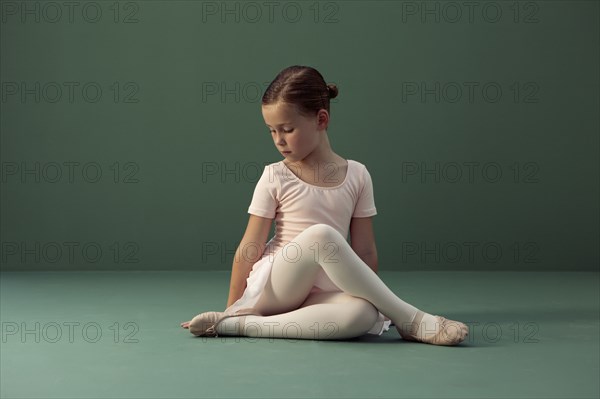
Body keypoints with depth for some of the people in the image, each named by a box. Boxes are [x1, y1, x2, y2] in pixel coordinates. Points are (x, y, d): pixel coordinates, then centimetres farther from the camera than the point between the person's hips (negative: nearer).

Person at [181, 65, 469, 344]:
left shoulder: (357, 175, 4)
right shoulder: (275, 178, -1)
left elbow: (364, 250, 7)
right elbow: (250, 249, 0)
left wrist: (376, 301, 7)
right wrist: (231, 306, 1)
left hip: (321, 292, 3)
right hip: (273, 288, -2)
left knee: (364, 314, -34)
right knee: (321, 235, -33)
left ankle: (241, 324, -28)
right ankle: (410, 320, -23)